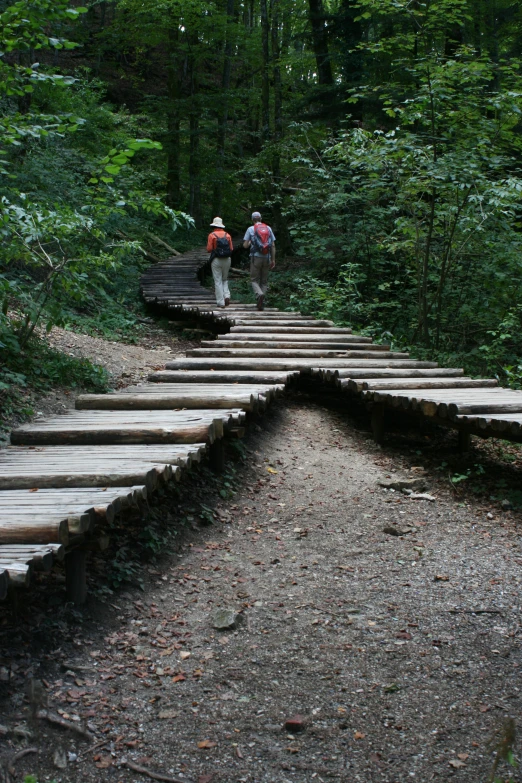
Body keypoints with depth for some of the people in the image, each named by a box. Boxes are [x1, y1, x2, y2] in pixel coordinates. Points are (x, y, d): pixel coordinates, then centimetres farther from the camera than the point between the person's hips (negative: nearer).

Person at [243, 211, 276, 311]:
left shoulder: (250, 229, 0)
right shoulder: (268, 228, 8)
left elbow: (245, 245, -3)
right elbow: (273, 245, 5)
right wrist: (273, 260, 9)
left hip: (256, 257, -3)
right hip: (266, 258, 3)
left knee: (254, 280, 4)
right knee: (264, 281, 11)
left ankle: (259, 294, -25)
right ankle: (261, 304, 7)